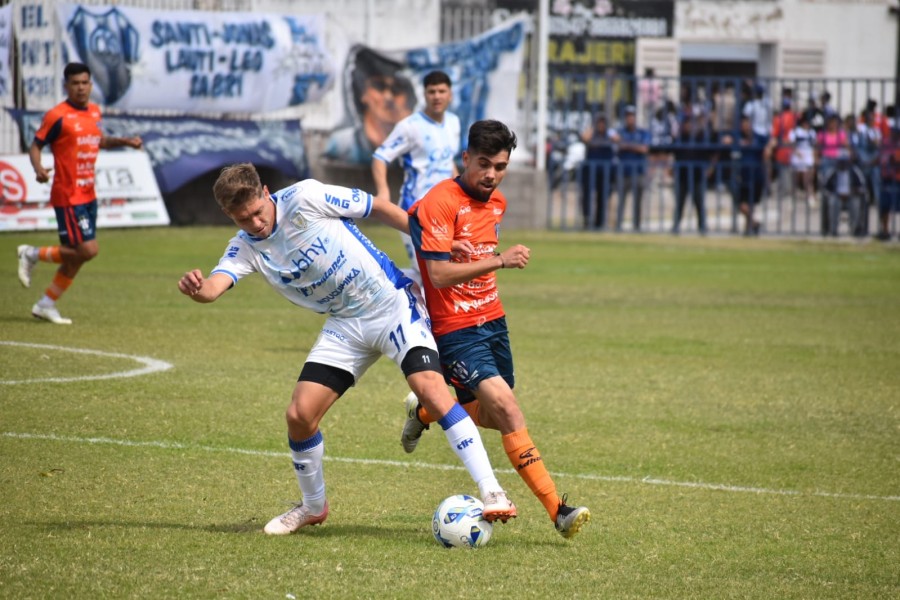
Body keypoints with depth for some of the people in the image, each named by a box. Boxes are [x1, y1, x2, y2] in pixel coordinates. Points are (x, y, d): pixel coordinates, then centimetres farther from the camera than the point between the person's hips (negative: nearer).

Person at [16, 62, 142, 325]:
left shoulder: (94, 111, 10)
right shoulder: (57, 116, -12)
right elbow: (35, 145, -10)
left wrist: (124, 141, 13)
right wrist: (39, 169, -28)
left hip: (88, 195, 8)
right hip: (68, 196, -8)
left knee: (77, 255, 9)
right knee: (87, 250, -14)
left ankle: (46, 305, 20)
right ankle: (32, 255, 6)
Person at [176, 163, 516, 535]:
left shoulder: (304, 198, -16)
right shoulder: (245, 248, -3)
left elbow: (378, 208, -7)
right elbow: (213, 287, -21)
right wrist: (195, 288, -46)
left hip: (393, 304, -5)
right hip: (345, 325, 5)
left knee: (429, 386, -26)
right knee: (299, 415, -4)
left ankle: (491, 492, -23)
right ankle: (313, 506, 22)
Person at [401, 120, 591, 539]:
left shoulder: (497, 203, 8)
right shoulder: (439, 203, -17)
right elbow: (439, 274, -25)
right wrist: (499, 261, -31)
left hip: (492, 321, 8)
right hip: (454, 331, -8)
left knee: (491, 418, 16)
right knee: (507, 409, -19)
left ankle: (425, 412, 44)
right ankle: (557, 511, -22)